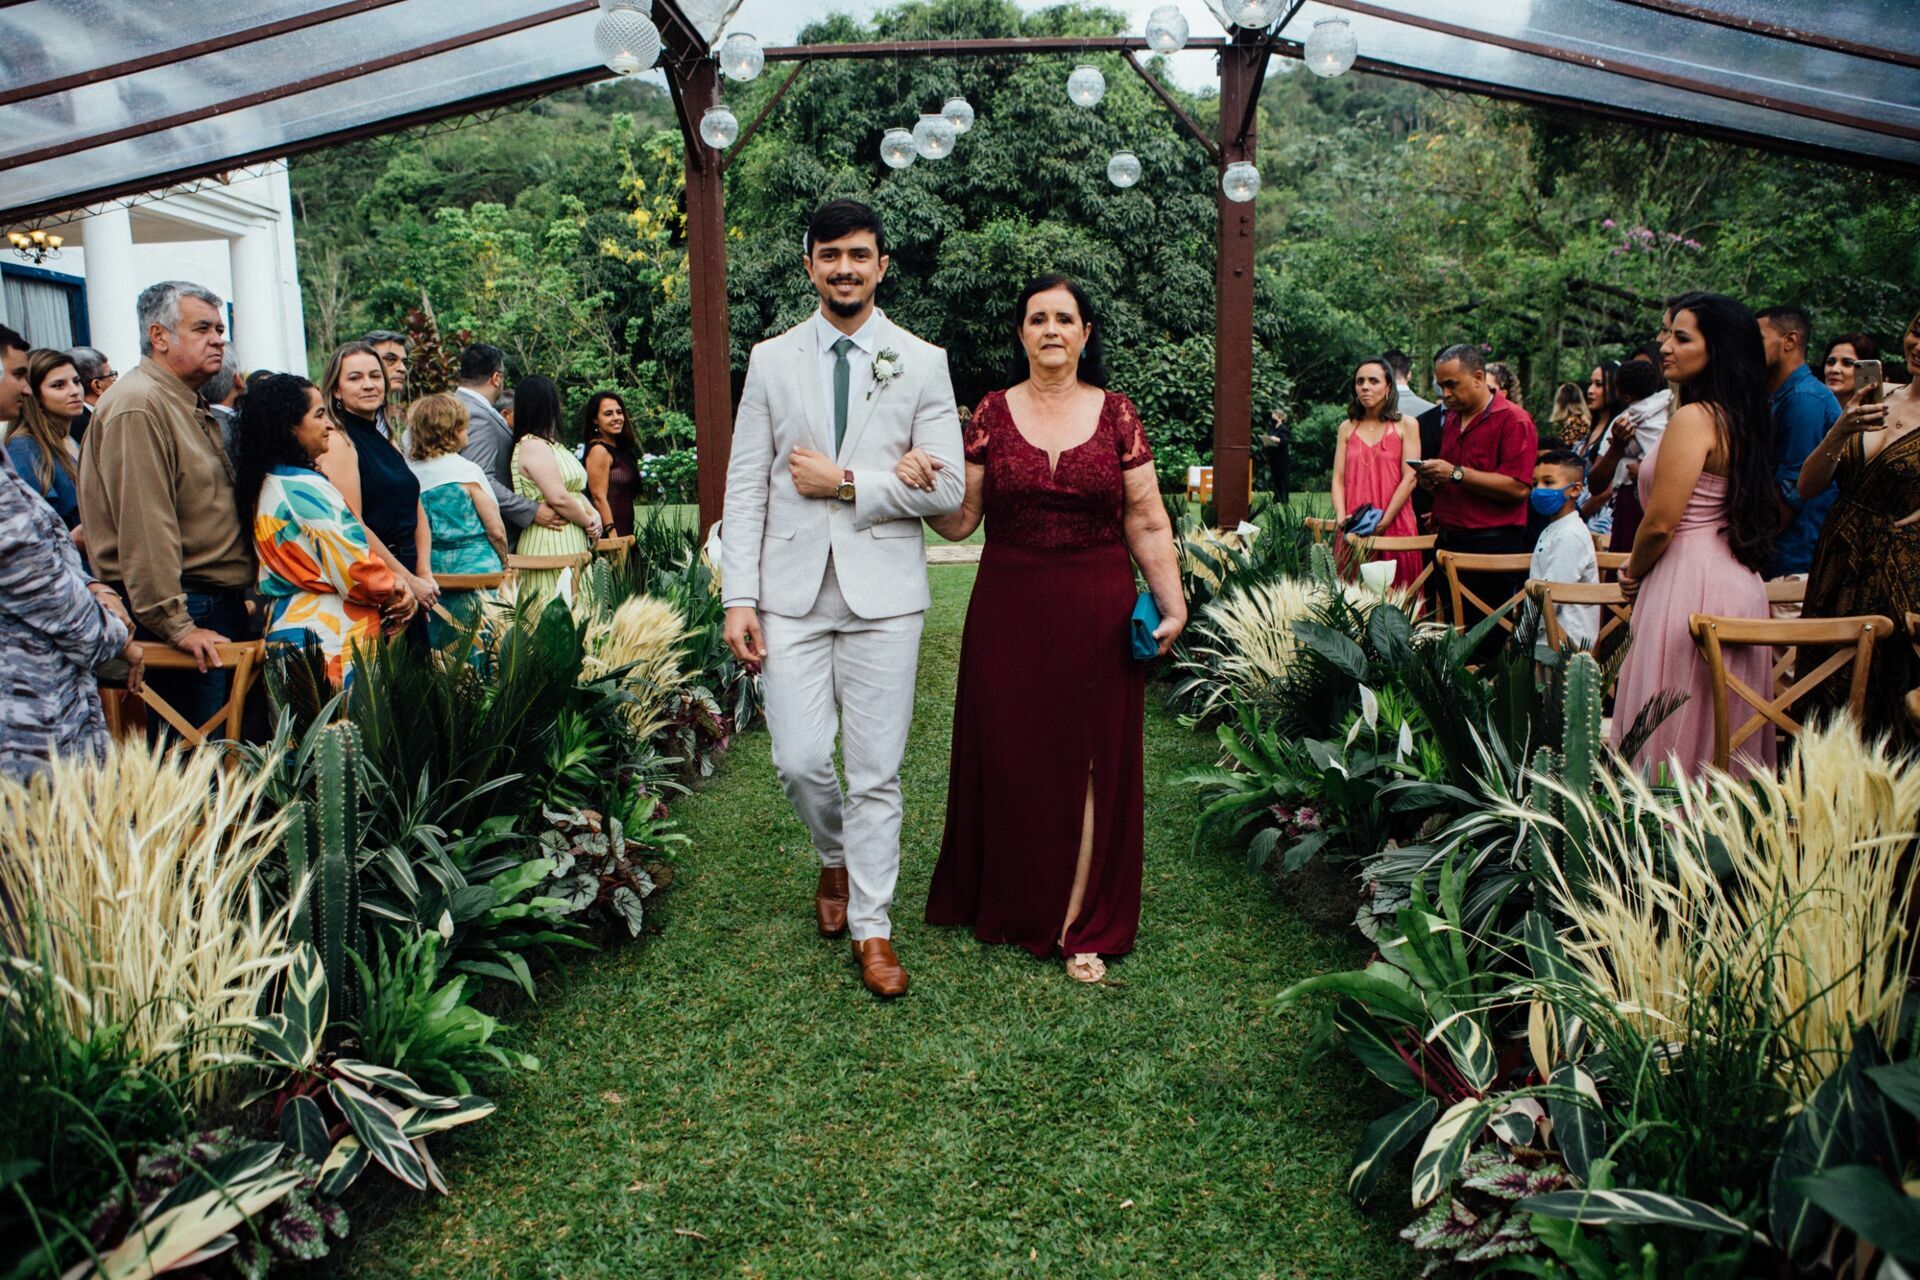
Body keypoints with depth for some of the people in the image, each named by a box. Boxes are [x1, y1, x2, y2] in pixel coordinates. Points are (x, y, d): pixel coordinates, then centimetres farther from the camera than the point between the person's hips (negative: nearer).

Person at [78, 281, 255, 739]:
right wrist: (175, 626, -23)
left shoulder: (191, 406, 19)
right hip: (186, 611, -10)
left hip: (223, 607, 10)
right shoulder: (138, 405, -14)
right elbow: (143, 526, -21)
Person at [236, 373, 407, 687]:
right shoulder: (305, 488, -16)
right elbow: (355, 570, -19)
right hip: (331, 639, -10)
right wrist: (393, 592, 2)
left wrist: (392, 584, 4)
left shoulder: (267, 484, 14)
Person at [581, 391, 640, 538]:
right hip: (608, 535, -8)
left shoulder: (619, 449, 17)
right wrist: (612, 535, -20)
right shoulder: (599, 450, -8)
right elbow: (599, 498, -14)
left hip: (624, 532, 8)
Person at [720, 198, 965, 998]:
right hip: (793, 592, 2)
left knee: (877, 773, 3)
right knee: (799, 762, -1)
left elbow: (948, 488, -3)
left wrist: (846, 482, -10)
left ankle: (872, 930, 18)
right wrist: (738, 597, -2)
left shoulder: (922, 363, 4)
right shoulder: (771, 361, 9)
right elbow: (744, 486, 5)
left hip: (883, 592, -1)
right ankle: (836, 859, 32)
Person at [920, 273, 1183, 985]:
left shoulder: (1116, 414, 2)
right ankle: (1010, 906, 28)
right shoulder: (992, 414, 3)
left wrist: (1173, 605, -4)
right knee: (1008, 757, 6)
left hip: (1097, 615, 0)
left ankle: (1082, 927, 18)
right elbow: (959, 522, 1)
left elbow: (1147, 523, 3)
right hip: (1009, 614, 0)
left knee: (1093, 762, 5)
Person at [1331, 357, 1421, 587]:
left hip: (1394, 525, -2)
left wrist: (1383, 522, -12)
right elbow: (1338, 479, 7)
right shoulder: (1347, 429, 13)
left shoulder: (1405, 425, 5)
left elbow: (1409, 478, -3)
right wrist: (1341, 519, -10)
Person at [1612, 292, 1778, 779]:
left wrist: (1633, 574, 1)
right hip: (1739, 583, 10)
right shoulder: (1736, 417, 14)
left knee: (1676, 730, -3)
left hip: (1692, 587, -10)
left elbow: (1660, 523, -17)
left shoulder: (1693, 417, -14)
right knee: (1723, 729, 15)